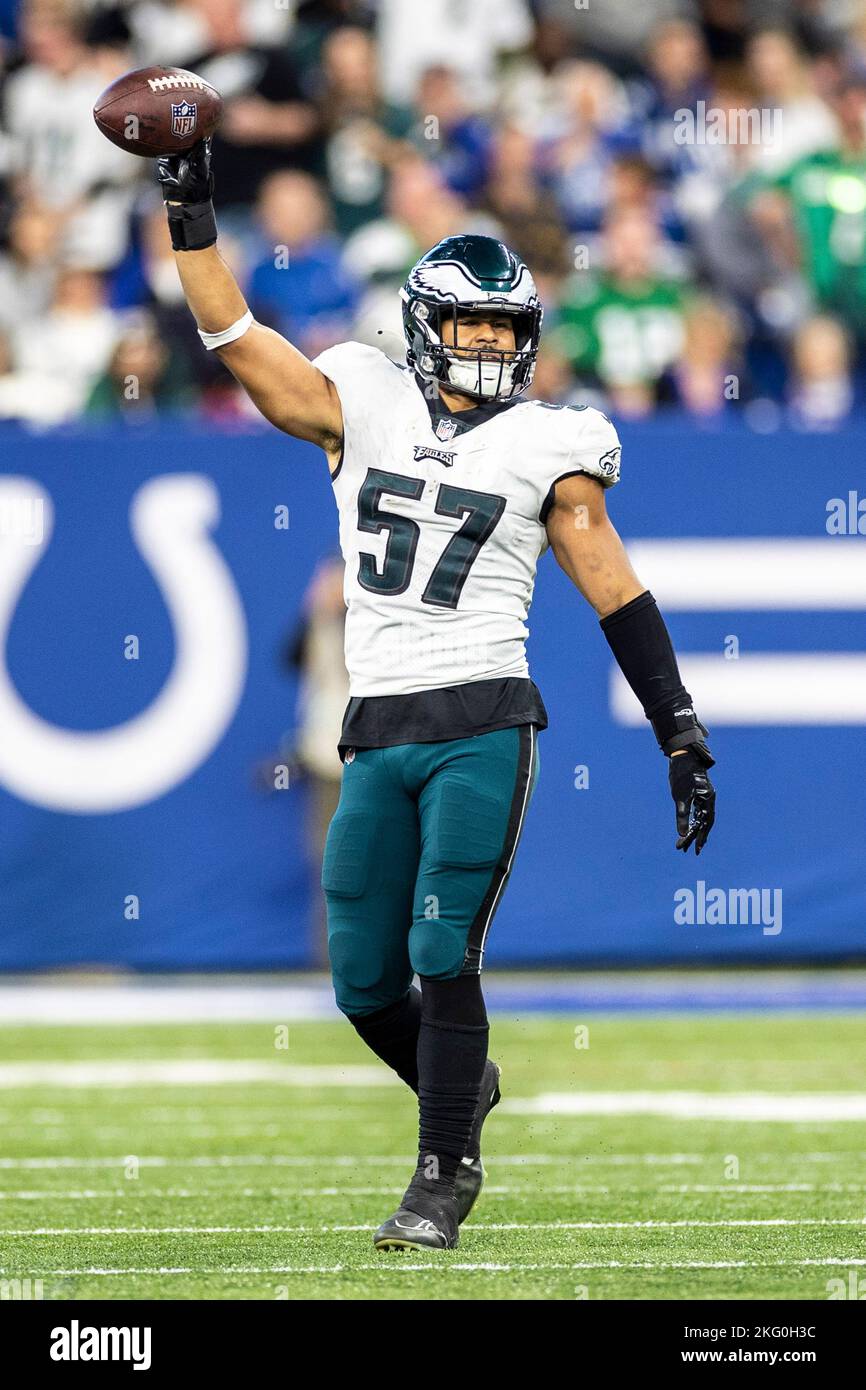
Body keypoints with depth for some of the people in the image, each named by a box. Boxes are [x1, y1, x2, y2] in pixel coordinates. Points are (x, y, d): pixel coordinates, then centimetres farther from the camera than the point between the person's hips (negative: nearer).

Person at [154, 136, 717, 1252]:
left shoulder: (547, 448, 3)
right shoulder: (362, 406, 8)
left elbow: (617, 593, 5)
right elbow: (235, 340, 2)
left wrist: (682, 736, 3)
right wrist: (190, 209, -7)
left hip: (482, 728, -3)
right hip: (378, 736, 3)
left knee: (444, 957, -12)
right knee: (365, 982, 5)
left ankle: (443, 1180, 0)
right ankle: (465, 1087, 33)